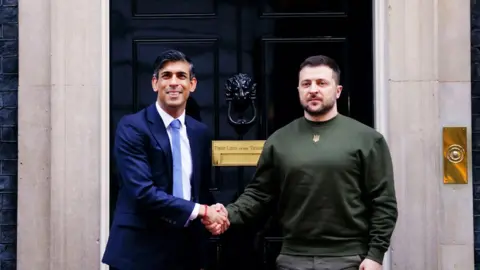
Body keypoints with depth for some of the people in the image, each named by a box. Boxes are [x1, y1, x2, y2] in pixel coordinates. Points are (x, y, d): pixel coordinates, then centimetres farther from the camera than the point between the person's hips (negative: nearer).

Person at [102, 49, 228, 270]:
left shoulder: (200, 132, 7)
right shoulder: (132, 127, -11)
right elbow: (143, 191, -19)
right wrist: (200, 211, -17)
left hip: (186, 250, 5)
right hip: (140, 250, -5)